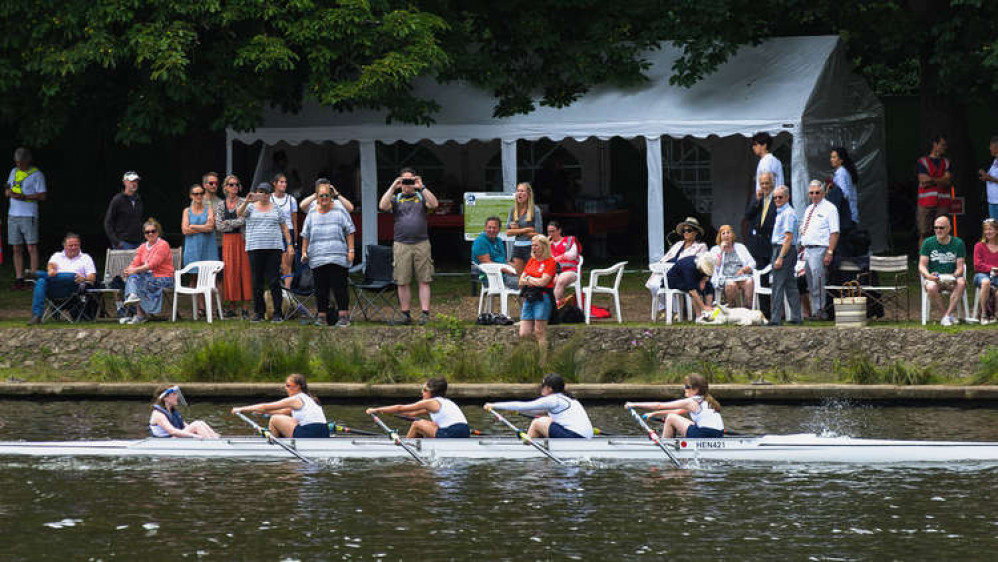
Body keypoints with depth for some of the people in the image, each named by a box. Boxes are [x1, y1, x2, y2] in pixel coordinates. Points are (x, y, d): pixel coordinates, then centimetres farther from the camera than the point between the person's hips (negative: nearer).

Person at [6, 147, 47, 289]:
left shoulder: (36, 174, -2)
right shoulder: (14, 172, 17)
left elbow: (42, 196, -8)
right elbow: (7, 192, 21)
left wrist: (24, 197, -19)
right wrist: (8, 191, -4)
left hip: (29, 216, -6)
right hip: (13, 214, 6)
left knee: (31, 248, -8)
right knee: (17, 249, 5)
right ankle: (19, 279, 8)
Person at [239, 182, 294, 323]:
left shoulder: (276, 209, 13)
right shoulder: (251, 207, 9)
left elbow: (284, 227, 16)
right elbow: (240, 213, -10)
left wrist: (290, 244, 8)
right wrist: (246, 201, -27)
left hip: (274, 248, 0)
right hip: (255, 248, 0)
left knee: (274, 281, -5)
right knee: (257, 282, 1)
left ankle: (278, 313, -4)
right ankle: (258, 313, 7)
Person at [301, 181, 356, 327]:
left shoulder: (340, 212, 6)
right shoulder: (312, 215, 15)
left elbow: (350, 232, 5)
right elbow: (305, 235, 19)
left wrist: (351, 250, -1)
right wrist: (304, 252, 10)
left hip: (338, 258, -3)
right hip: (317, 259, 3)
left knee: (339, 286, -8)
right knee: (320, 288, 2)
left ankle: (343, 315, -6)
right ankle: (322, 316, 7)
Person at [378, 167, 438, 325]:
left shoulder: (421, 197, 13)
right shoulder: (396, 199, 12)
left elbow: (434, 204, -7)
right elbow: (383, 206, -6)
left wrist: (421, 187, -10)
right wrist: (393, 187, -10)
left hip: (421, 244, 0)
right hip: (402, 245, 0)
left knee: (424, 281, -4)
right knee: (403, 282, -1)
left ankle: (425, 313, -5)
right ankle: (405, 314, 4)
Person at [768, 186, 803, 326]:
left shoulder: (788, 213, -14)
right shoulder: (781, 212, 17)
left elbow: (789, 237, -20)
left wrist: (780, 257, -23)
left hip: (784, 250, -10)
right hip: (779, 249, 10)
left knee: (778, 286, -10)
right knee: (790, 285, 11)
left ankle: (775, 318, -11)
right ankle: (796, 317, 14)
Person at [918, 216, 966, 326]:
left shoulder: (958, 243, 4)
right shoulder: (928, 243, 4)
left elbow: (960, 267, 1)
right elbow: (922, 266, 1)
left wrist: (954, 275, -22)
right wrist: (928, 276, -20)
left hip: (951, 277, 0)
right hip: (933, 277, 0)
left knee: (961, 283, -34)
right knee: (931, 288, -36)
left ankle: (946, 316, -33)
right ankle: (949, 315, -20)